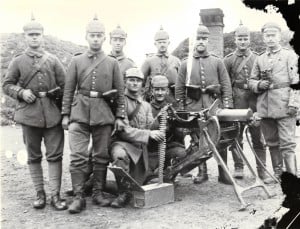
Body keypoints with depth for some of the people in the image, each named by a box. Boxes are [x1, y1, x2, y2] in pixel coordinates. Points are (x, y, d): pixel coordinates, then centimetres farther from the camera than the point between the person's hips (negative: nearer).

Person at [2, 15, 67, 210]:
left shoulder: (53, 60, 7)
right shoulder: (17, 62, 7)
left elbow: (65, 86, 6)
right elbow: (7, 85, 8)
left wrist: (63, 110, -5)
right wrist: (21, 92, -11)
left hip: (52, 114, 0)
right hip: (29, 114, 0)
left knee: (55, 155, -1)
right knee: (34, 156, 8)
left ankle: (55, 195, 6)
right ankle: (40, 193, 19)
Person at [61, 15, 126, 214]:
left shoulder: (113, 63, 8)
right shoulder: (76, 61, 8)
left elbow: (120, 92, 8)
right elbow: (68, 90, 8)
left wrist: (120, 116, 2)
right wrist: (65, 114, 3)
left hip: (104, 114, 1)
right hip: (80, 113, 0)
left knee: (102, 156, 6)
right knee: (78, 156, -7)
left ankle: (98, 192, 19)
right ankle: (78, 196, 0)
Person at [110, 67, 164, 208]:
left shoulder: (146, 106, 18)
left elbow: (149, 128, 16)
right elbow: (123, 130, -14)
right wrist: (148, 134, -22)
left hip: (140, 147, 6)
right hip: (121, 143, -6)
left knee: (137, 182, 2)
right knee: (120, 155, -40)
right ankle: (124, 193, -24)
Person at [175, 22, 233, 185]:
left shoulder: (217, 62, 10)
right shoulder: (185, 64, 11)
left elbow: (226, 85, 6)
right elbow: (179, 88, 10)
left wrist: (227, 106, -3)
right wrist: (180, 109, 3)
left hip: (213, 103, -1)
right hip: (193, 105, 1)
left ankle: (223, 173, 7)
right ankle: (202, 172, 16)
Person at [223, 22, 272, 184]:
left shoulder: (257, 58, 10)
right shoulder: (229, 59, 7)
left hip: (254, 101, 1)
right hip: (237, 102, 0)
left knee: (258, 137, 1)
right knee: (236, 136, 4)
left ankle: (262, 170, 7)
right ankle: (238, 168, 17)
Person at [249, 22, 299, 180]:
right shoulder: (259, 59, 16)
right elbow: (252, 81, 18)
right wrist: (259, 85, -5)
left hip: (284, 106, -4)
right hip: (265, 107, 4)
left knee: (287, 143, -8)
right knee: (272, 143, 11)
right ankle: (278, 174, 22)